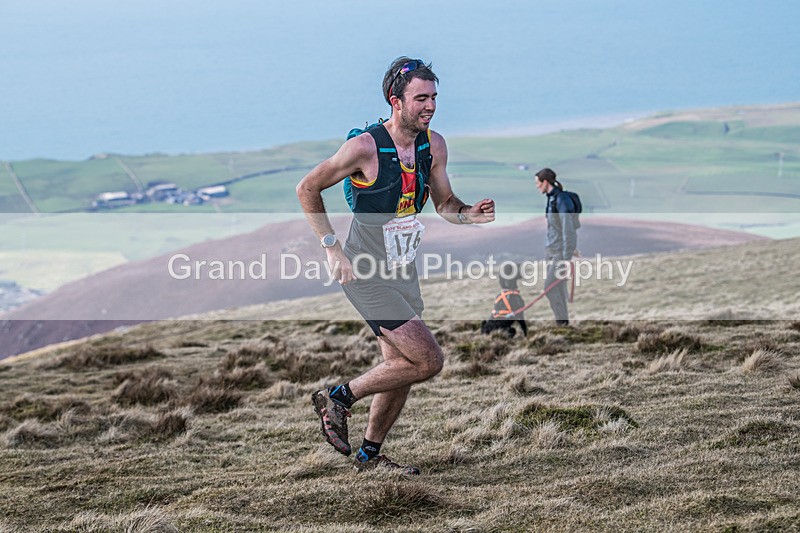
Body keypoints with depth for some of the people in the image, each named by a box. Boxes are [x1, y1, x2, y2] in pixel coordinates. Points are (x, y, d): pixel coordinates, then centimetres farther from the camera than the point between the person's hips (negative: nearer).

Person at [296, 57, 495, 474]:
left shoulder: (433, 145, -1)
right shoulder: (365, 147, -20)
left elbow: (443, 204, 11)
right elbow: (307, 189, -10)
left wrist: (470, 214, -12)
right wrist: (332, 248, -14)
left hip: (403, 271, 7)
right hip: (365, 273, -7)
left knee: (399, 367, 13)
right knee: (428, 360, -13)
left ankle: (370, 454, 31)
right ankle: (339, 398, 4)